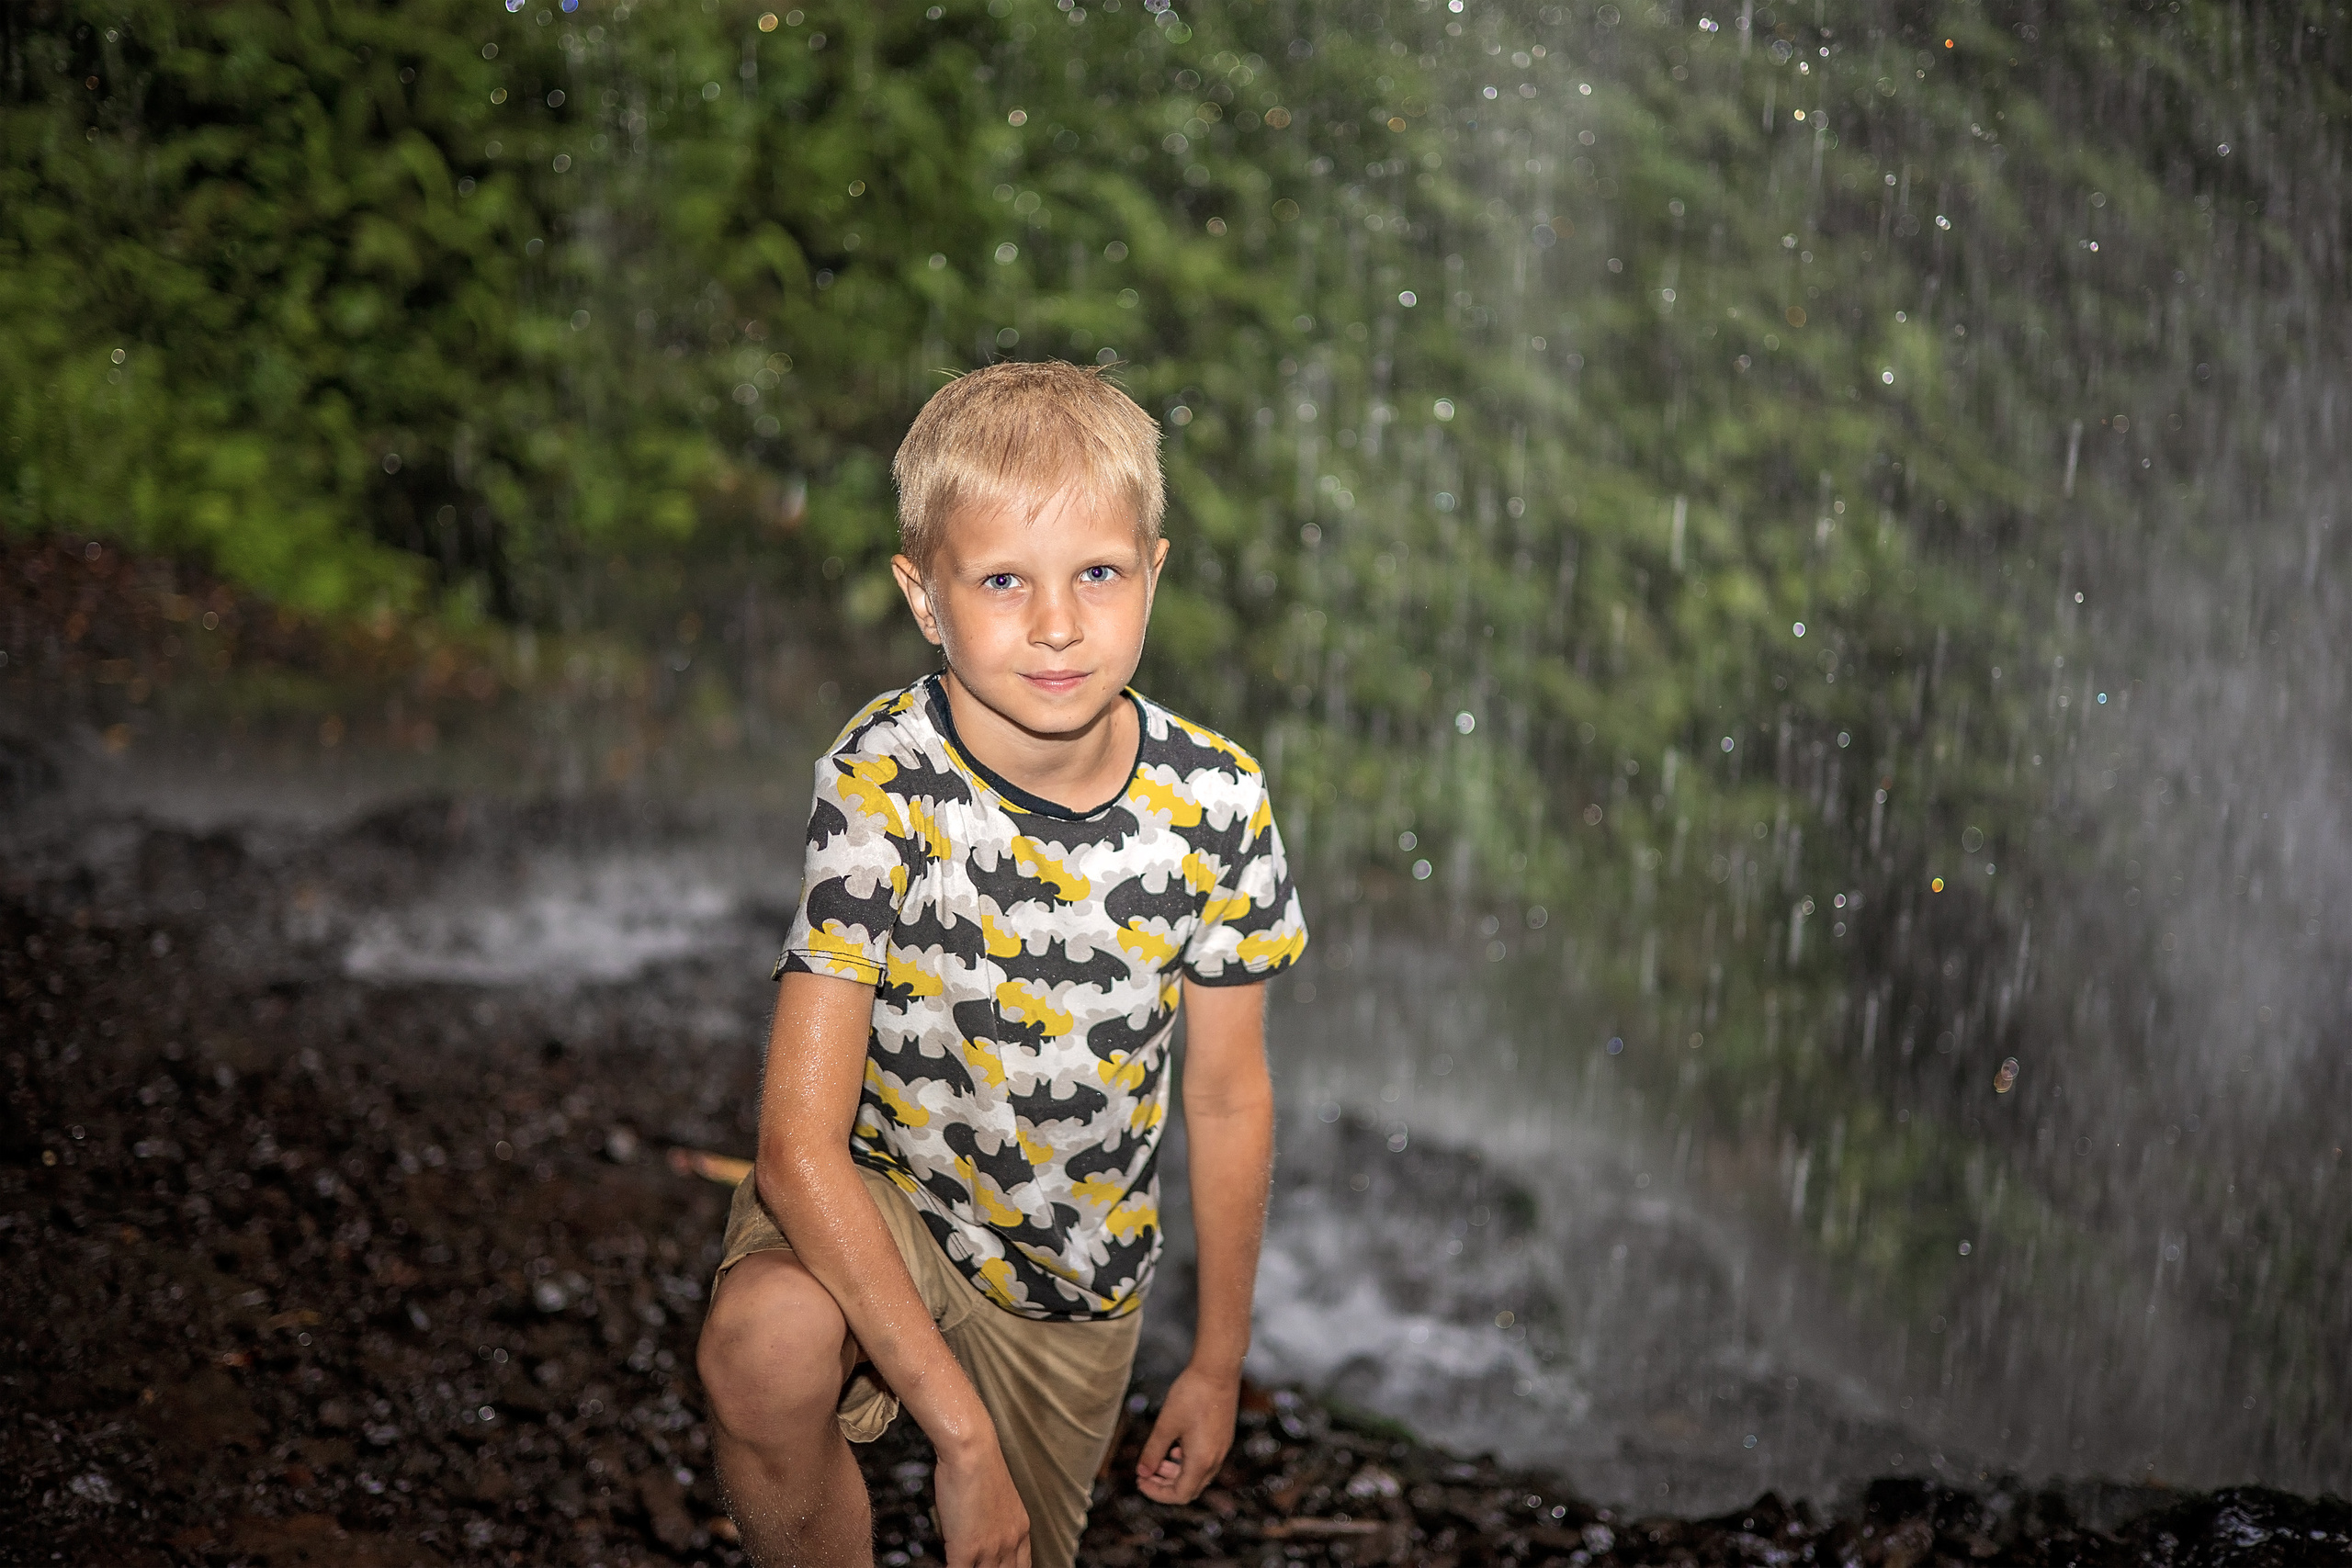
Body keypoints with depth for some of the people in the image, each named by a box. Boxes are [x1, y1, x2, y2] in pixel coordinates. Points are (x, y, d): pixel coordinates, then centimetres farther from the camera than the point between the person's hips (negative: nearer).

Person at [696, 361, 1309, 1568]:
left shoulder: (1214, 801, -17)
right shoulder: (883, 786, -26)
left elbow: (1227, 1097, -2)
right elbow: (800, 1142, -31)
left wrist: (1218, 1363, 5)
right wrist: (959, 1433, -34)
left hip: (1075, 1279, 3)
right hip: (878, 1201, -3)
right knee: (764, 1342, -35)